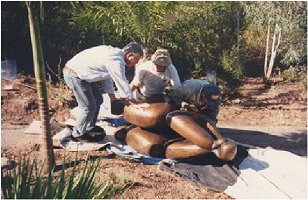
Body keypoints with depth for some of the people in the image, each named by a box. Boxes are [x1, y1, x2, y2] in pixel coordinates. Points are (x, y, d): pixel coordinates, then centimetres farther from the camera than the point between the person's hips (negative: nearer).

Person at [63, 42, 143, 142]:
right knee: (89, 108, -5)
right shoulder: (116, 60, -23)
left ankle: (90, 127, 35)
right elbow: (122, 83, -17)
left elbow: (107, 76, 17)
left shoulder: (114, 52, 8)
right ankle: (77, 134, 14)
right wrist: (133, 101, -4)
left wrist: (112, 96, 19)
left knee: (98, 100, 19)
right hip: (74, 75, -11)